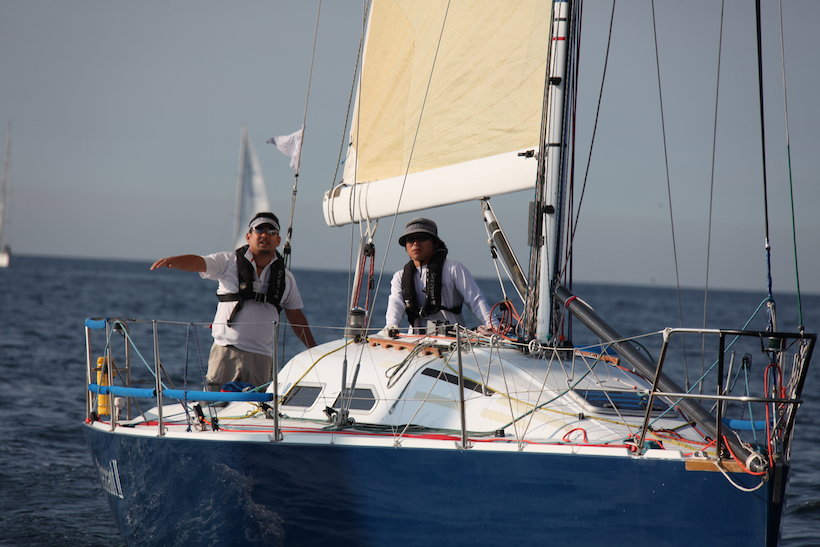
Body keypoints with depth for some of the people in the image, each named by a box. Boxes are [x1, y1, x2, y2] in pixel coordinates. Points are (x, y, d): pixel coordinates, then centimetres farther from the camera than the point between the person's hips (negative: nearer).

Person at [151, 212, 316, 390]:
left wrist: (314, 350, 19)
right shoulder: (229, 262, 4)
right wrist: (172, 260, -29)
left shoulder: (286, 278, 12)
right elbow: (198, 263, -8)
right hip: (226, 352, -2)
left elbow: (296, 317, 20)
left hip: (260, 359, 2)